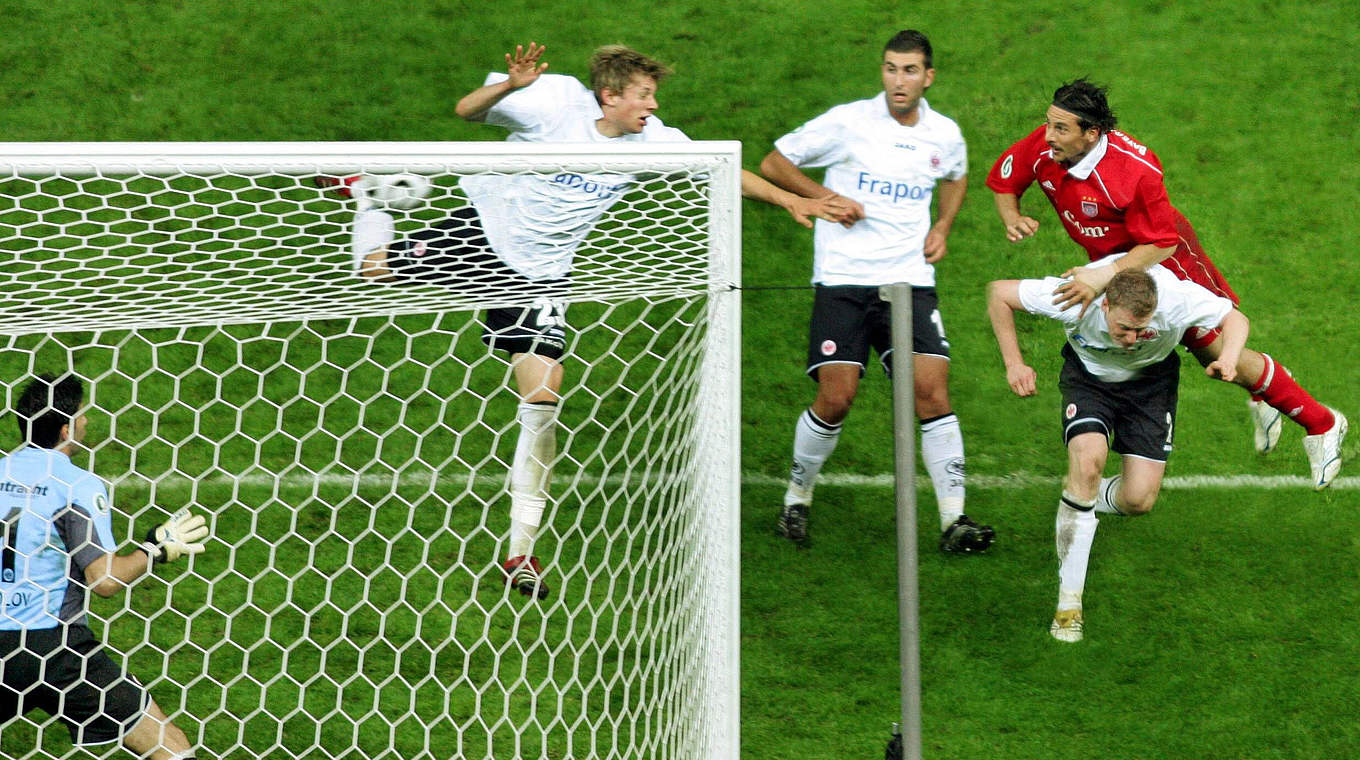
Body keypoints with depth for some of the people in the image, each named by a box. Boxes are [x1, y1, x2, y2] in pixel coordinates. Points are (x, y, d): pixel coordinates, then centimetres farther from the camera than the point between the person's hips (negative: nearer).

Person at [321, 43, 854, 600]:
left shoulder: (650, 139, -9)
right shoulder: (556, 103, -20)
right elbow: (467, 111, -20)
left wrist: (788, 199, -8)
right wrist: (510, 85, -39)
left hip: (539, 272, 2)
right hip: (482, 232, -2)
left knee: (543, 399, -8)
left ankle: (521, 553, -1)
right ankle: (366, 187, 35)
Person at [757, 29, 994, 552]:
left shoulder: (945, 135, 7)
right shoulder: (848, 122, -5)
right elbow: (773, 163, 3)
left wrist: (942, 227, 13)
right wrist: (827, 198, -9)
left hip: (911, 279, 3)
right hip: (843, 278, -3)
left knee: (931, 390, -10)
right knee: (835, 399, -9)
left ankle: (953, 519, -5)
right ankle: (797, 498, 16)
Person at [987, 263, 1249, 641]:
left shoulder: (1176, 298, -36)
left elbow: (1234, 319, -18)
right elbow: (999, 292, -21)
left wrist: (1227, 359, -38)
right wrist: (1013, 363, -22)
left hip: (1151, 378, 1)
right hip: (1089, 373, -1)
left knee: (1139, 500, -11)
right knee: (1088, 461, -28)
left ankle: (1094, 500, 30)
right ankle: (1069, 601, -19)